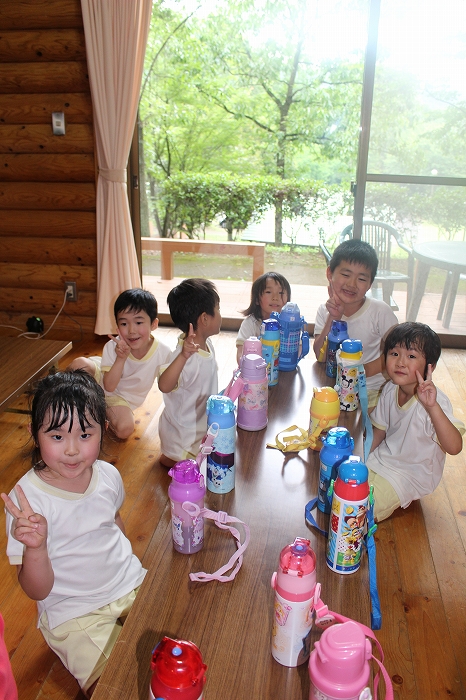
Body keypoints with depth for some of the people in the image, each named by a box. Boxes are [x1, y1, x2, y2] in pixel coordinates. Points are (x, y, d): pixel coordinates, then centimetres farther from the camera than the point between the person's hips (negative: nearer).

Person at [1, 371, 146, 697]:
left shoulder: (108, 474, -9)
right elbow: (38, 591, -20)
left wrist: (127, 565, 12)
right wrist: (36, 547, -38)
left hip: (131, 585, 4)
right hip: (75, 612, -4)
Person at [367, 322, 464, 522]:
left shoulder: (435, 401, -28)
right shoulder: (390, 389, -7)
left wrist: (432, 406, -54)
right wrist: (364, 460, -1)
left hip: (410, 475, -6)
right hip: (382, 459, 6)